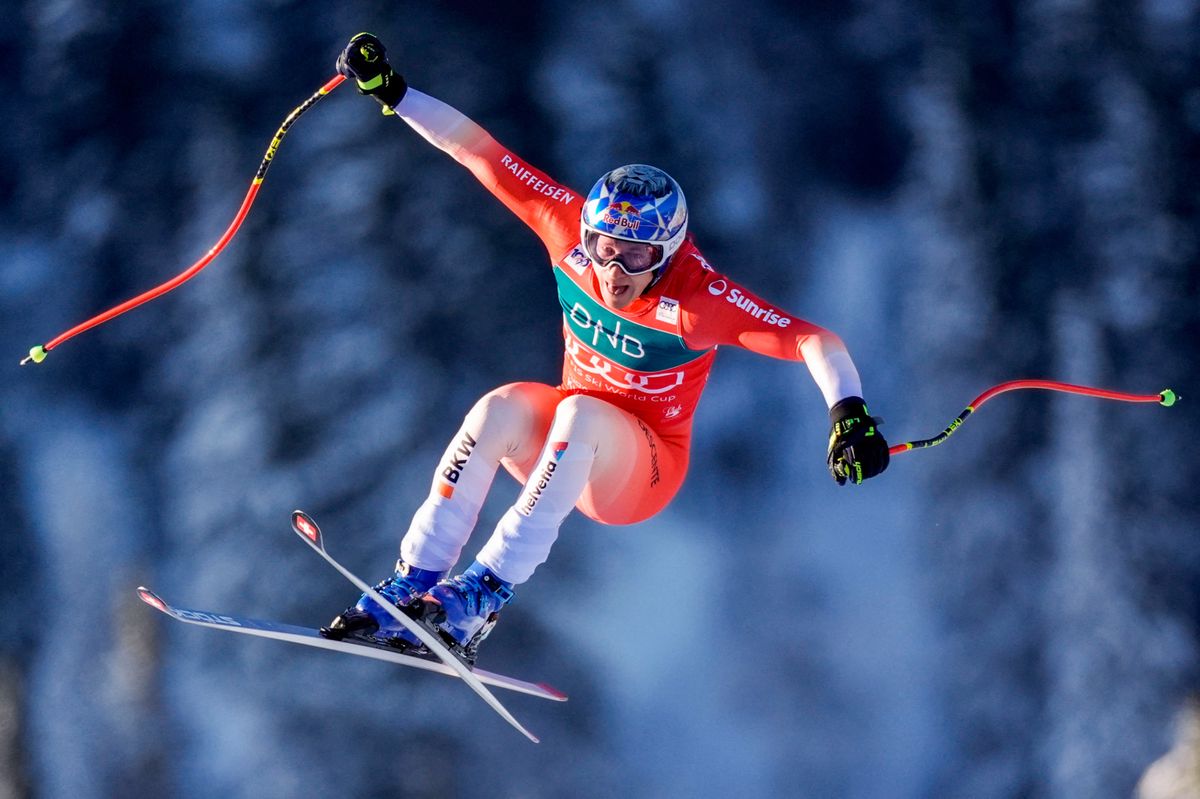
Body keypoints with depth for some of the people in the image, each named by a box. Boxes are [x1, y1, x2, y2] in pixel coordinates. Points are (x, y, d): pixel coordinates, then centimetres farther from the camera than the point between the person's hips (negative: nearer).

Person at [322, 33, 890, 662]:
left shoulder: (698, 298, -24)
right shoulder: (575, 229, -13)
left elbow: (815, 342, -31)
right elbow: (477, 150, -10)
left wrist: (850, 414, -48)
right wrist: (392, 92, -14)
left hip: (642, 469, -4)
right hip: (564, 449, 4)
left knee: (579, 412, -35)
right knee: (505, 405, -29)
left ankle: (485, 595, -38)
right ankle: (411, 587, -30)